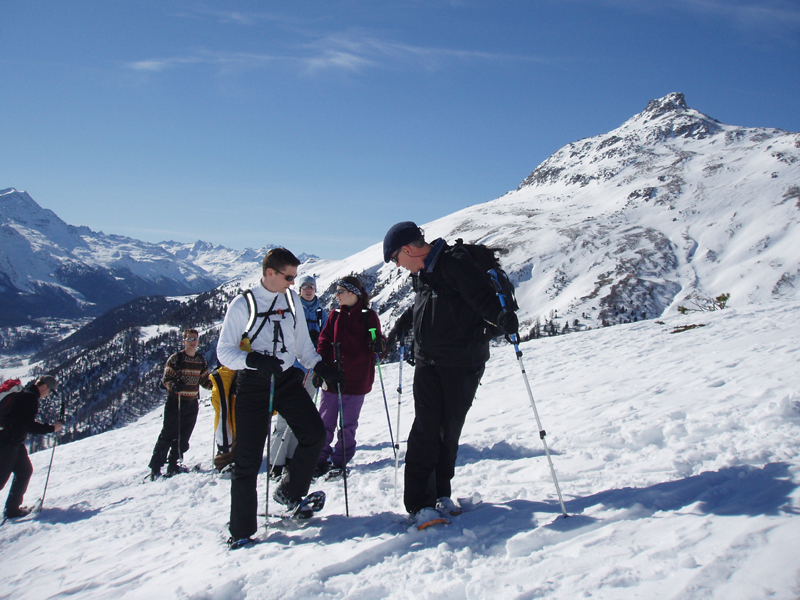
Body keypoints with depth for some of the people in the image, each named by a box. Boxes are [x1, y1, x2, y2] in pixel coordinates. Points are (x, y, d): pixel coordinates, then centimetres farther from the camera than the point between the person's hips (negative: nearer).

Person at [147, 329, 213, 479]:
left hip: (192, 404, 5)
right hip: (175, 402, -5)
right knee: (167, 435, -4)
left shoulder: (201, 360, 9)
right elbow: (166, 379, -6)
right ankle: (155, 467, 4)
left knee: (183, 437, 9)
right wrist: (173, 385, -26)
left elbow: (205, 381, 15)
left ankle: (173, 465, 21)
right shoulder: (175, 358, -5)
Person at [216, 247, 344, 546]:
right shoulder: (243, 304, -7)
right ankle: (241, 530, 11)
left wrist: (320, 367, 3)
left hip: (287, 379, 5)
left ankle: (289, 492, 16)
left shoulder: (291, 298, 8)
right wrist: (254, 360, -25)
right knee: (248, 457, -2)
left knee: (315, 433, -7)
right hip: (253, 384, -4)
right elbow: (224, 351, -7)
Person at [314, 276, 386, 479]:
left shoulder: (368, 316, 1)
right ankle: (320, 460, 15)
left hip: (357, 380, -3)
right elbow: (324, 341, 6)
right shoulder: (335, 315, 10)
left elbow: (377, 341, 0)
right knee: (324, 422, 4)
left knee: (348, 424, 6)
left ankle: (339, 462, 17)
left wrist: (378, 345, -25)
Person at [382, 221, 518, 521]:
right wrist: (402, 325, 31)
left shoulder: (455, 262, -15)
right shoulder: (421, 272, 9)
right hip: (427, 361, 5)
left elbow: (481, 294, -29)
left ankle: (441, 491, 24)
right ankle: (419, 501, -1)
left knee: (451, 428, 6)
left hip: (462, 362, -5)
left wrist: (500, 315, -46)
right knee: (426, 428, -5)